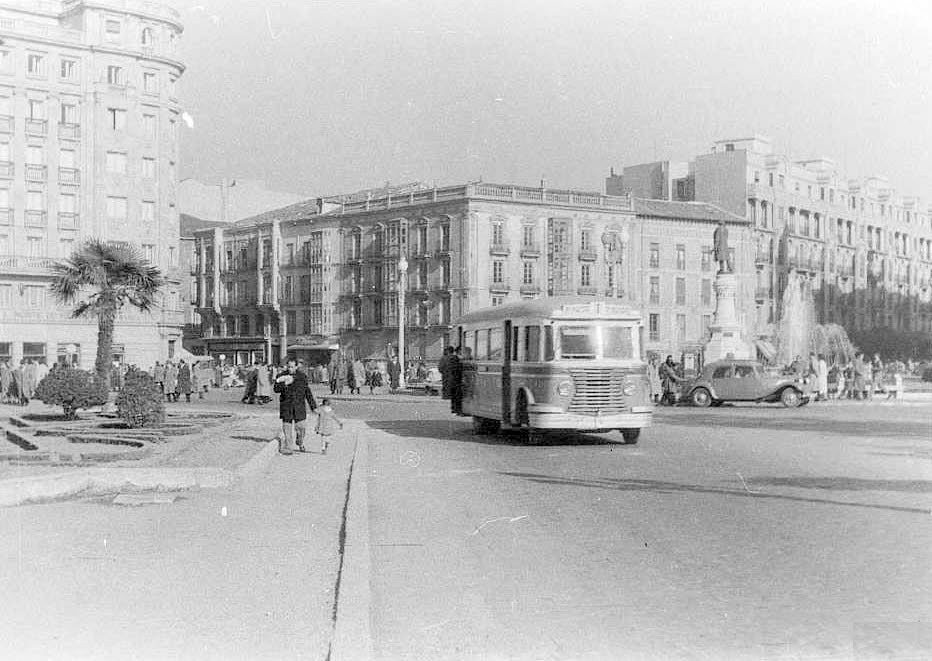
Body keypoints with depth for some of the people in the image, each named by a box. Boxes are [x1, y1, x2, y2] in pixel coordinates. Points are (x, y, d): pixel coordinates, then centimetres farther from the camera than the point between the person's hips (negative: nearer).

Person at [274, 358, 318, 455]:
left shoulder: (302, 376, 1)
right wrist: (285, 383, -28)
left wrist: (313, 406, 4)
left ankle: (300, 443, 28)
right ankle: (287, 448, 11)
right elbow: (276, 389, -10)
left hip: (299, 406, 1)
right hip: (286, 406, -1)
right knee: (287, 426, 1)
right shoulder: (282, 376, -1)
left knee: (301, 426, 1)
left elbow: (308, 392, 5)